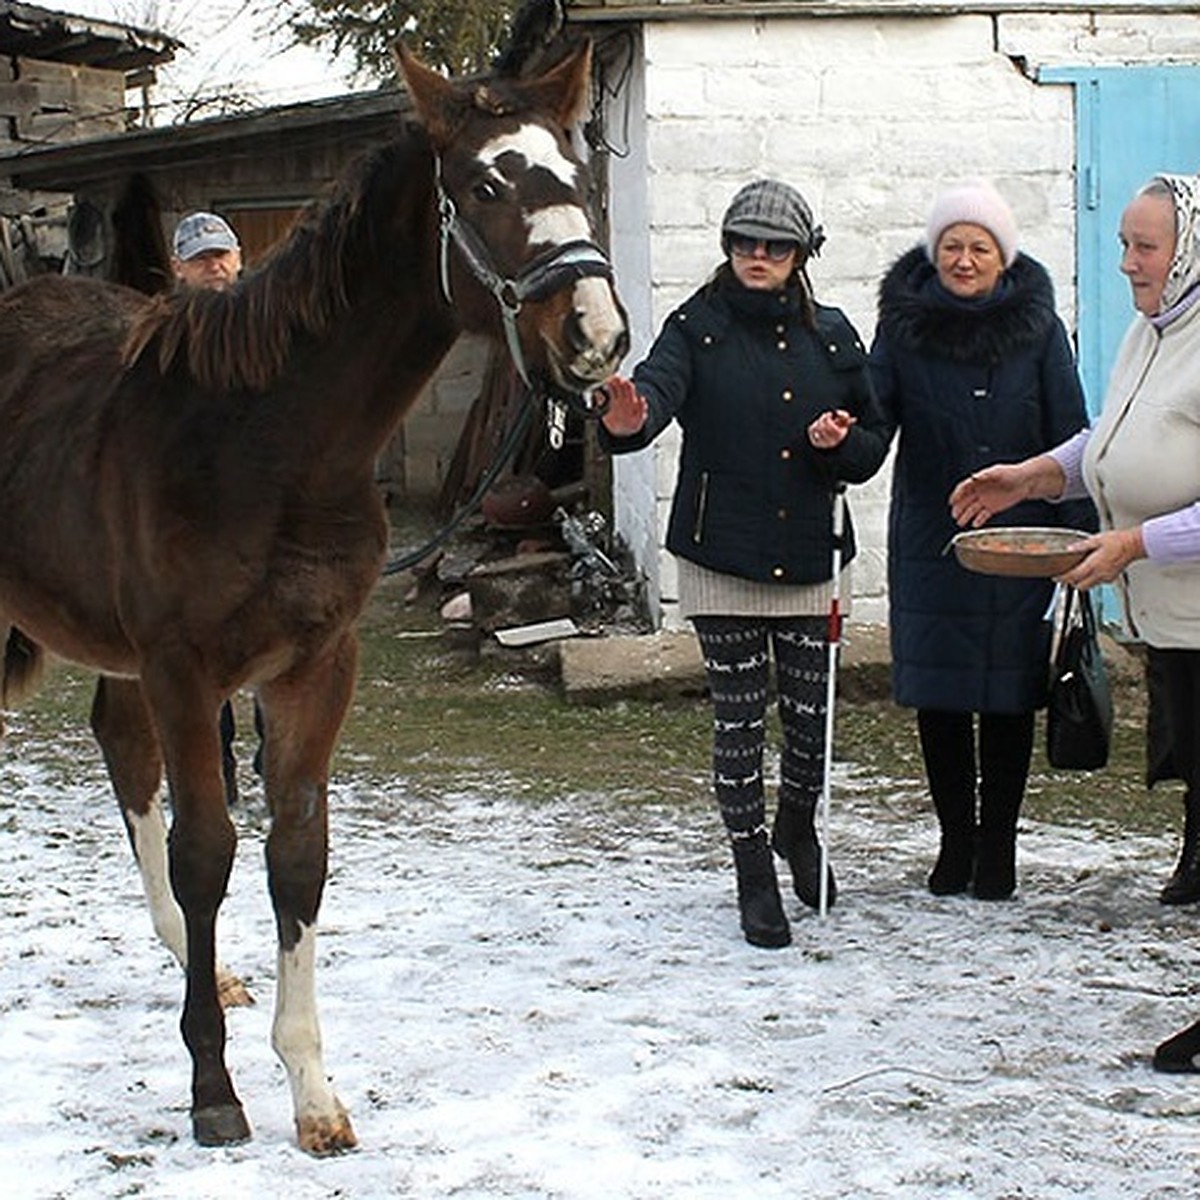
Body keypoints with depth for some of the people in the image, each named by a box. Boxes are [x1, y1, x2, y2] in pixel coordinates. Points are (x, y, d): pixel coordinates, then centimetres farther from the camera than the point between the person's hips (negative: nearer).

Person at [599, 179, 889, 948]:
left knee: (811, 713, 7)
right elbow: (658, 386, -22)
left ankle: (797, 828, 36)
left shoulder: (830, 336, 7)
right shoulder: (698, 328, -2)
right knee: (739, 719, 1)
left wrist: (839, 443, -11)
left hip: (807, 559, 3)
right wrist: (628, 419, -46)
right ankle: (755, 876, 14)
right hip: (722, 558, -3)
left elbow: (872, 446, 12)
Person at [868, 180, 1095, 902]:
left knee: (1010, 695, 4)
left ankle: (998, 845, 16)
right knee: (939, 697, 5)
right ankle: (955, 843, 19)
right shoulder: (904, 327, 1)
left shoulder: (1038, 327, 1)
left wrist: (1082, 533, -2)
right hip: (931, 549, 0)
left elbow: (1069, 435, 2)